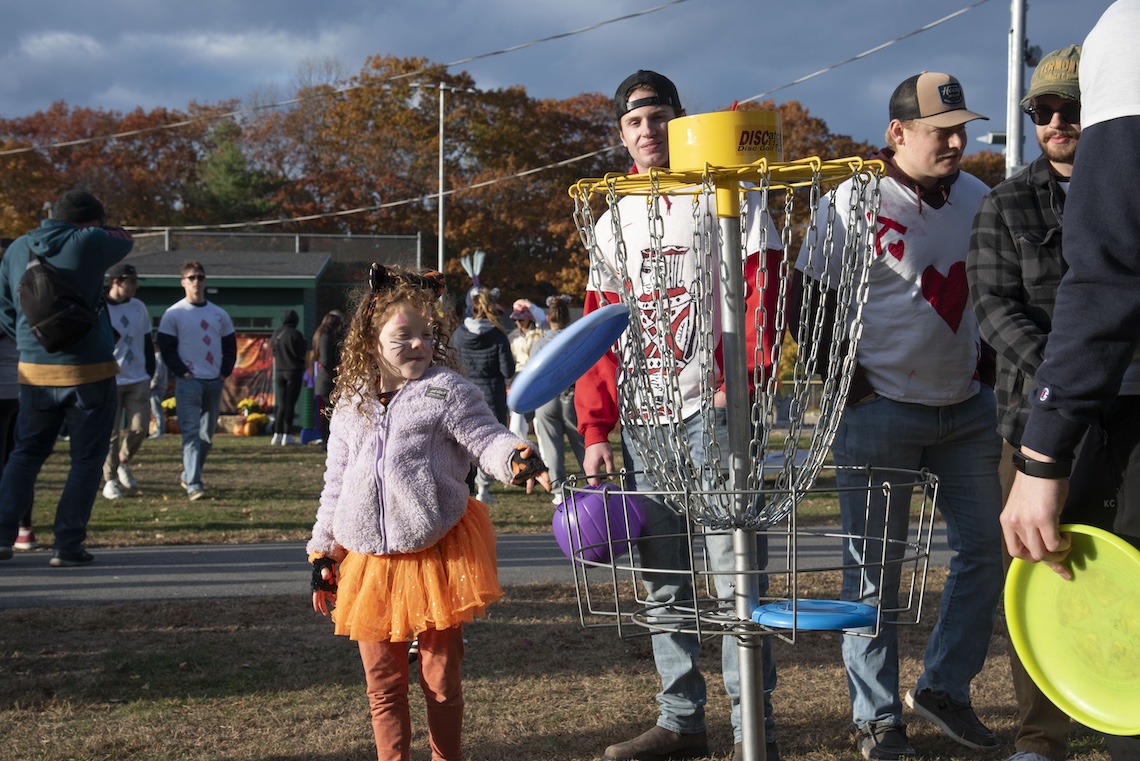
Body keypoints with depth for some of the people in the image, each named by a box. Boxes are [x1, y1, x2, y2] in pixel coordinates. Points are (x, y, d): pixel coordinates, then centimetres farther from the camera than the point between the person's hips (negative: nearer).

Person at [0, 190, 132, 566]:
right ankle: (68, 545, 2)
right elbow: (125, 240, 11)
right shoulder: (87, 243, -10)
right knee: (87, 459, 5)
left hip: (34, 370, 5)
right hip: (89, 371, -5)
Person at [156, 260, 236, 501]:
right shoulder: (173, 314, -1)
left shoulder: (219, 314, 12)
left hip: (215, 382, 5)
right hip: (188, 382, -5)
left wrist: (225, 373, 2)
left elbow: (230, 346, 14)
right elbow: (166, 348, -4)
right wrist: (182, 373, -12)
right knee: (191, 433, -13)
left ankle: (188, 475, 25)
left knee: (207, 434, 10)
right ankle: (193, 484, -17)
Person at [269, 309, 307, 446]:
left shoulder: (276, 334, 5)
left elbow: (273, 351, 14)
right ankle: (287, 435, -7)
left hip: (279, 371, 6)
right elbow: (302, 353, -11)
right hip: (294, 371, -6)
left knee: (281, 404, 12)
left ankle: (277, 434, 10)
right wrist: (305, 344, 6)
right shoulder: (295, 334, -14)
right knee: (290, 403, -4)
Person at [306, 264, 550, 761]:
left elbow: (485, 439, -13)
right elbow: (335, 483, 16)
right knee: (383, 684, 9)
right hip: (368, 559, 4)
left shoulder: (447, 391, -4)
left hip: (437, 552, -4)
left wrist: (516, 459, -36)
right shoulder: (351, 405, 9)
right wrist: (322, 554, 15)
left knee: (440, 677, 8)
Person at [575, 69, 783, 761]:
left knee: (733, 568, -8)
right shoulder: (613, 224, 16)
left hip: (711, 408, -5)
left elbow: (761, 295, -6)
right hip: (643, 419, 6)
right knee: (663, 580, 8)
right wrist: (595, 429, 8)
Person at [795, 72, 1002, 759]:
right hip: (881, 412, -6)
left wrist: (988, 368, 10)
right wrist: (847, 381, -10)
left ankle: (944, 687, 23)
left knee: (988, 551, 8)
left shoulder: (979, 199, 6)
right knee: (874, 567, 0)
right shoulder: (853, 203, -11)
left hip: (968, 408, 6)